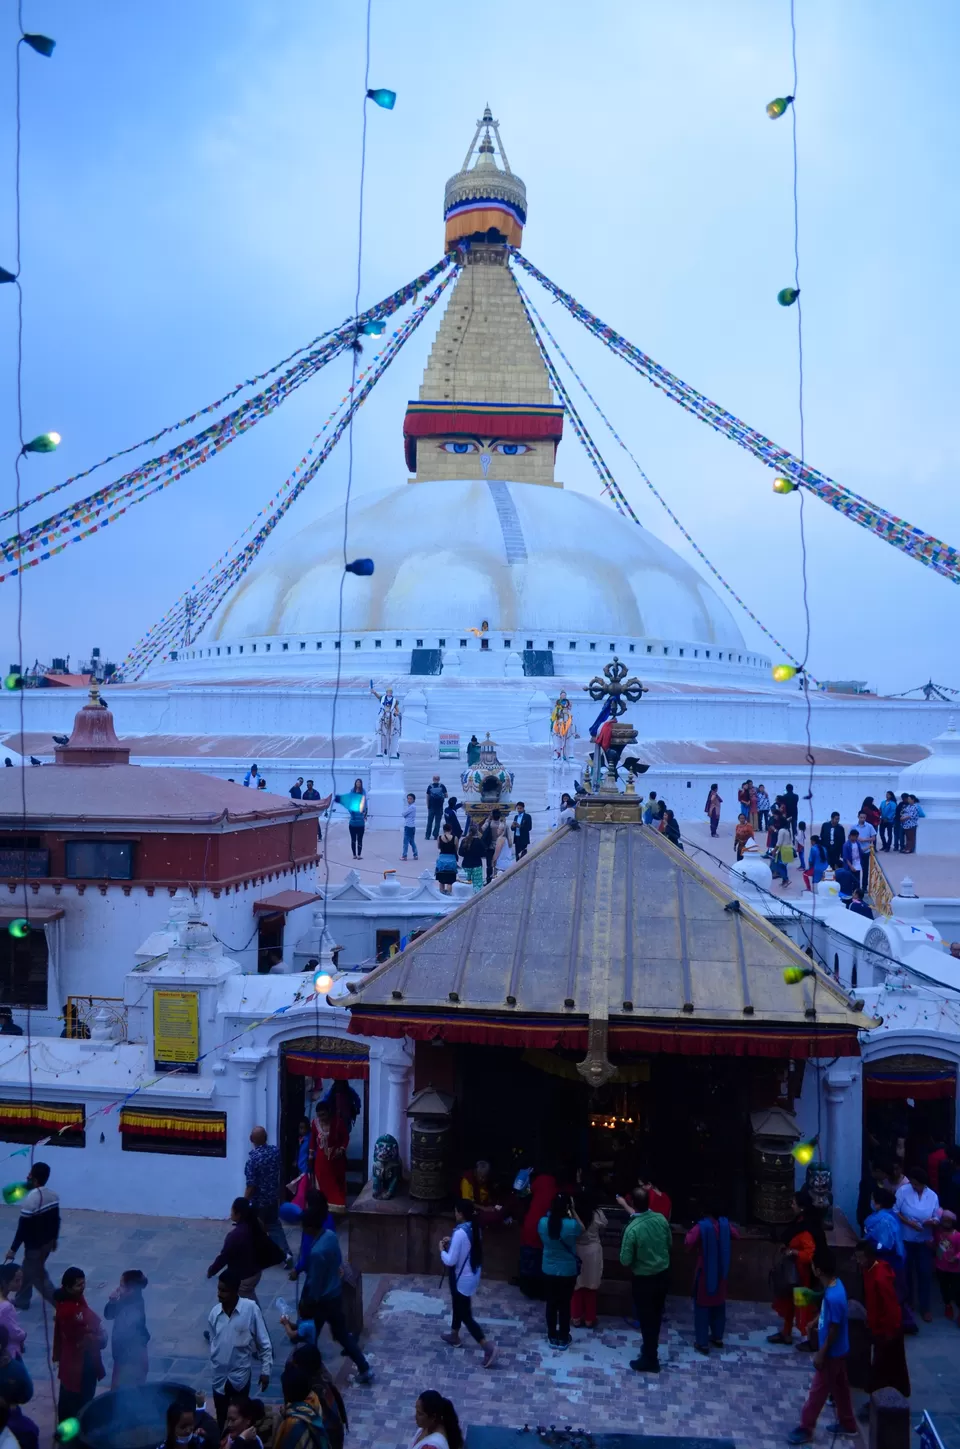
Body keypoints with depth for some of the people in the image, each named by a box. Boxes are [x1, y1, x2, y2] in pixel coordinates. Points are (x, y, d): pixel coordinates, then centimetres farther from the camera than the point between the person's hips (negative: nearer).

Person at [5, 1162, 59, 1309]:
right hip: (48, 1242, 8)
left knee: (38, 1276, 7)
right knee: (28, 1270, 25)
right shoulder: (53, 1194, -3)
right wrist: (54, 1238, 20)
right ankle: (22, 1300, 40)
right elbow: (56, 1220, 7)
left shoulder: (30, 1200, -27)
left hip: (35, 1245, -8)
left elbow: (23, 1228, -22)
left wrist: (13, 1249, -11)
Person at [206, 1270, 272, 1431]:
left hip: (240, 1374, -3)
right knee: (221, 1418, 17)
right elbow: (213, 1342, 6)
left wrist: (265, 1370, -10)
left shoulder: (251, 1309, -20)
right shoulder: (215, 1312, -9)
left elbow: (264, 1343, -11)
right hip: (219, 1375, 3)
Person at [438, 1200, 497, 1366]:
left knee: (465, 1314, 2)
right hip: (472, 1275, 9)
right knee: (459, 1305, 28)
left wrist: (442, 1249, -8)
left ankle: (487, 1346, -2)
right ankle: (454, 1336, 45)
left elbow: (450, 1261, -25)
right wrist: (451, 1243, 9)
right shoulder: (476, 1229, -2)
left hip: (462, 1278, -9)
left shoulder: (459, 1233, -28)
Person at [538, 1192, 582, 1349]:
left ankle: (552, 1337, 28)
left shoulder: (543, 1222, -15)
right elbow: (582, 1229, -1)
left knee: (551, 1303, 17)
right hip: (568, 1271, -3)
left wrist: (552, 1211, 2)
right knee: (565, 1304, 13)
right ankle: (563, 1338, 25)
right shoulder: (571, 1225, -25)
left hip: (548, 1270, 3)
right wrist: (573, 1211, -5)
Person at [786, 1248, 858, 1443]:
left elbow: (834, 1330, -26)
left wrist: (821, 1353, -16)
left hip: (832, 1353, -9)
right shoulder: (835, 1284, -6)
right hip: (839, 1350, 9)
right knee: (840, 1387, 23)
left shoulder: (833, 1297, -35)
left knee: (818, 1391, 7)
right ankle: (848, 1425, 39)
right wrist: (815, 1323, 23)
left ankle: (805, 1428, 21)